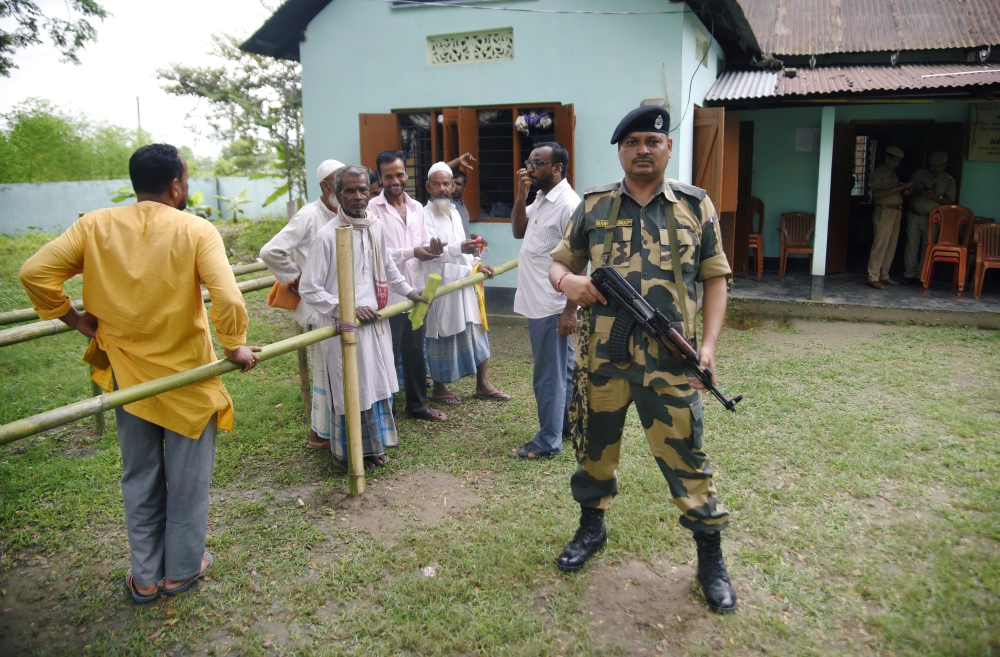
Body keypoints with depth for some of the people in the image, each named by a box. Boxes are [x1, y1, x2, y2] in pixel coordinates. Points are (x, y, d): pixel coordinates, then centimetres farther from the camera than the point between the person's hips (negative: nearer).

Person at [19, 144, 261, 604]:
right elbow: (228, 299, -26)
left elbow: (34, 272, -9)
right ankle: (182, 569, 31)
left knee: (139, 476, 19)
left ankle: (145, 577, 31)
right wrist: (235, 347, -11)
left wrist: (73, 318, 4)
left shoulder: (95, 225, -5)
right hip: (187, 375, -3)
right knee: (187, 477, 15)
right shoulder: (196, 231, -16)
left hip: (126, 373, 4)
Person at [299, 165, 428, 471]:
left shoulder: (376, 227, 3)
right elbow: (309, 289, -14)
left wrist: (409, 291, 22)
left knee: (378, 385, 16)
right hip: (344, 327, -6)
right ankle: (347, 454, 25)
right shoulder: (328, 236, -16)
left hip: (375, 322, 6)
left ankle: (373, 446, 34)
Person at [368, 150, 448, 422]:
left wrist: (431, 249, -11)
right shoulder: (373, 209, -9)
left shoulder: (417, 208, 10)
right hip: (388, 296, -6)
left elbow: (424, 243, 13)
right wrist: (411, 252, -23)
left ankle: (417, 404, 31)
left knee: (415, 353, 17)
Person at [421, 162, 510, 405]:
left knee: (476, 331, 10)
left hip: (464, 282, 8)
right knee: (442, 335, 2)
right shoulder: (426, 215, -12)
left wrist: (477, 263, 7)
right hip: (440, 285, -8)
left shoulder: (454, 213, 15)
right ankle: (439, 388, 17)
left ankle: (483, 384, 21)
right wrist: (460, 248, -41)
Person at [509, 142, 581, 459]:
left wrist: (570, 310, -22)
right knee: (563, 369, 20)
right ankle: (568, 422, 34)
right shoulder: (541, 199, 10)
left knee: (549, 375, 1)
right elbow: (518, 231, 16)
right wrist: (521, 195, 1)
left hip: (552, 306, -9)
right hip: (539, 303, 9)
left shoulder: (568, 205, -19)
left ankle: (548, 442, 12)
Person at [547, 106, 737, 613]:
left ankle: (711, 557, 23)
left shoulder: (696, 205, 4)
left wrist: (709, 343, -5)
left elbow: (714, 278, 7)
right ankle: (592, 528, 41)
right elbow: (558, 264, 12)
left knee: (685, 459, 3)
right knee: (595, 449, 17)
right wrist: (567, 281, -13)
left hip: (670, 363, -1)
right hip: (601, 360, 2)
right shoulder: (593, 206, 5)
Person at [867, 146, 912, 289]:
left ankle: (884, 276, 13)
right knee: (880, 244, -10)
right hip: (884, 212, -8)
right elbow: (876, 193, -19)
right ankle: (873, 278, -10)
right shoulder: (877, 174, -5)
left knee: (891, 246, 7)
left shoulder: (893, 174, 20)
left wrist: (904, 191, 4)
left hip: (896, 212, 8)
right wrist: (897, 188, -20)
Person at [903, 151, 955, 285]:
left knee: (927, 248, -1)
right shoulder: (919, 174, 7)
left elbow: (950, 201, -4)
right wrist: (918, 190, -12)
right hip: (914, 215, 1)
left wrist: (936, 197, -22)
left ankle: (921, 276, 8)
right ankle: (909, 274, 9)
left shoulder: (949, 181, 4)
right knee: (911, 246, 1)